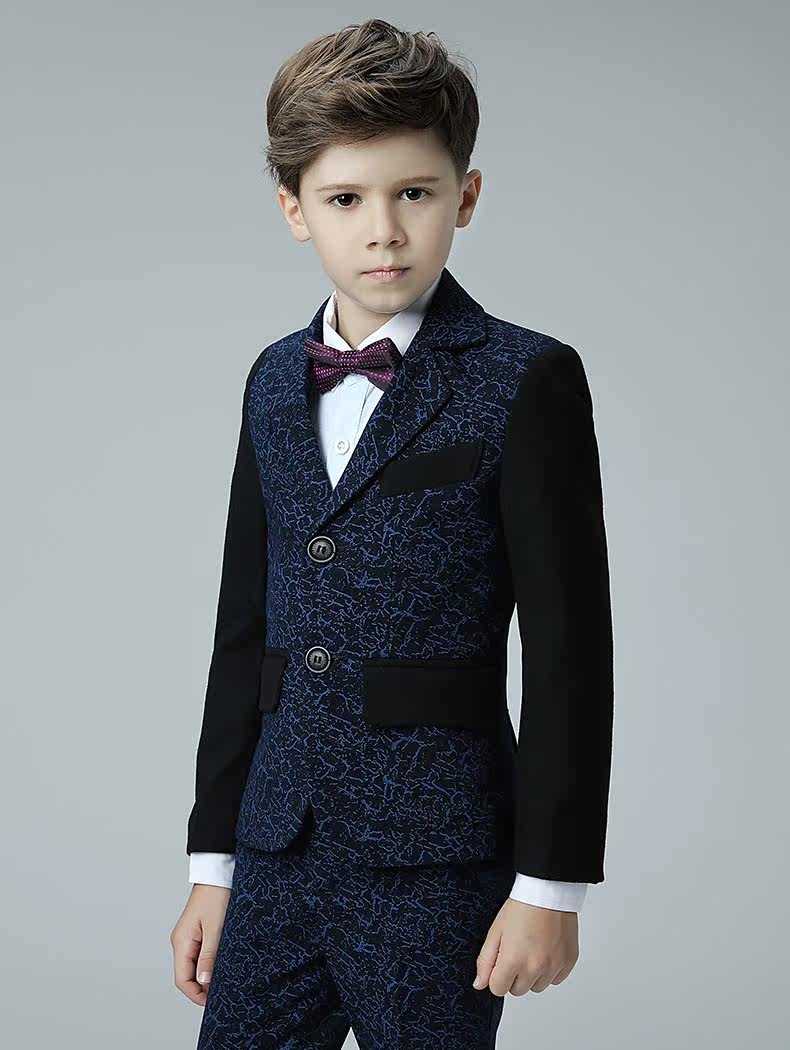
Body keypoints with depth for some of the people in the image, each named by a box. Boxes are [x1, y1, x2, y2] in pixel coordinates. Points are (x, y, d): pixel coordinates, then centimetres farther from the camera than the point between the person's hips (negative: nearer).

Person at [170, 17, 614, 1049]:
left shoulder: (526, 382, -7)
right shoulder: (275, 381, 11)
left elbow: (569, 647, -8)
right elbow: (244, 628, 13)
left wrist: (550, 883, -10)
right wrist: (213, 859, 14)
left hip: (435, 863, -5)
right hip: (279, 850, 5)